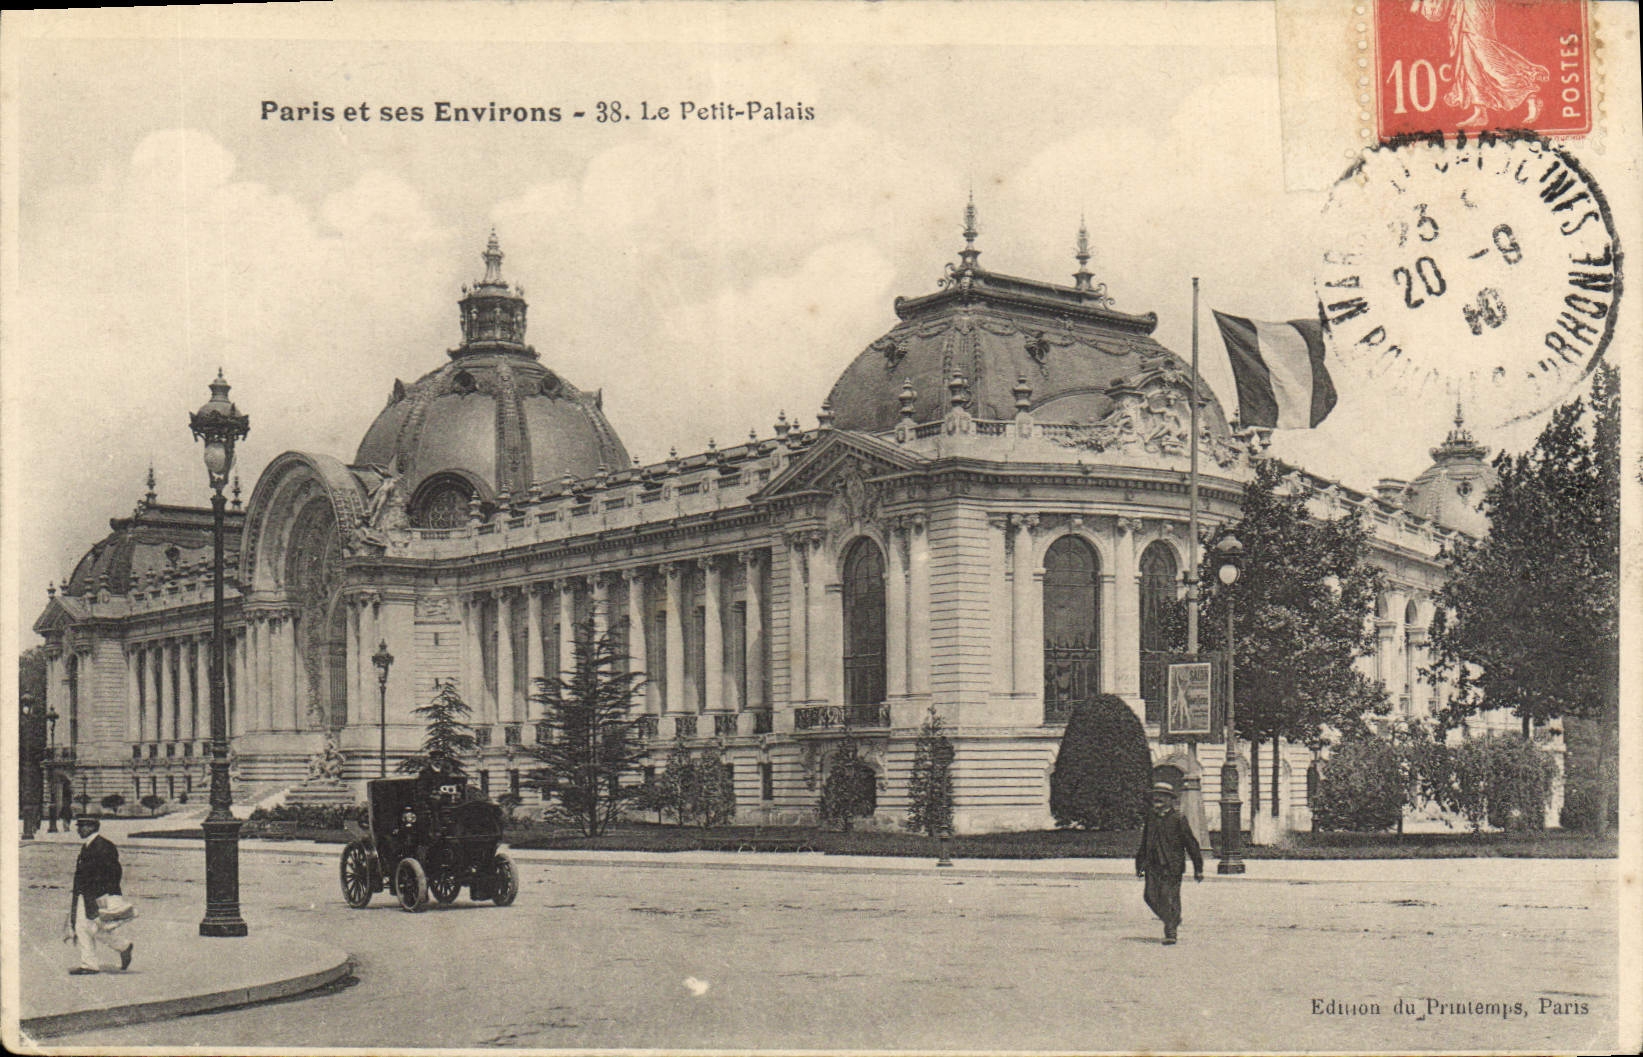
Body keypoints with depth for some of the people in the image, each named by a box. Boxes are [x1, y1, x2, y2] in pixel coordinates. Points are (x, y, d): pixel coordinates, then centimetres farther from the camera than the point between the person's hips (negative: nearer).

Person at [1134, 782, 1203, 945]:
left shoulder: (1178, 818, -2)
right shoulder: (1151, 818, 13)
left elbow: (1191, 844, -1)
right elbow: (1143, 844, 22)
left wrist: (1198, 869, -1)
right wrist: (1139, 866, 20)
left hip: (1172, 866, -5)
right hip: (1153, 866, 5)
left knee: (1170, 898, -8)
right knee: (1151, 896, 1)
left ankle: (1170, 932, -1)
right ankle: (1173, 920, 24)